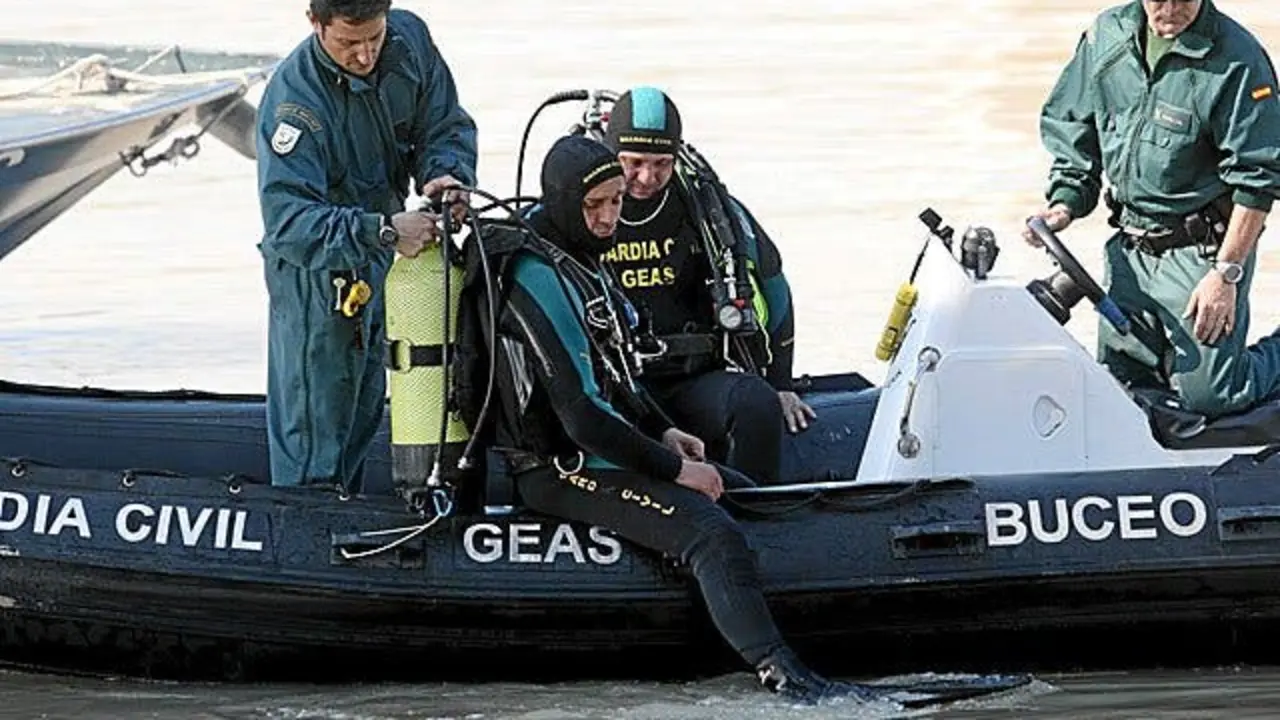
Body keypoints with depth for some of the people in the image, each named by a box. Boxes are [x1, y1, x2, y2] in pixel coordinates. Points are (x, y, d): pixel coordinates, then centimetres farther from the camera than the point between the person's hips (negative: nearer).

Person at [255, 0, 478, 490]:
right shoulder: (293, 99, -32)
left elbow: (447, 127, -1)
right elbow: (287, 220, -38)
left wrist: (446, 174, -24)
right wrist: (383, 232, -48)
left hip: (382, 254, 7)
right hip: (317, 272, -7)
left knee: (365, 404, 20)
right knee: (313, 420, -4)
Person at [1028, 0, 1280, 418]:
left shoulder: (1237, 59, -15)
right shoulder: (1106, 36, 2)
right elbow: (1070, 128, 16)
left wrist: (1226, 273, -18)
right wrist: (1065, 203, 1)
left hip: (1202, 247, -6)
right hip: (1131, 247, 6)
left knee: (1205, 395, -10)